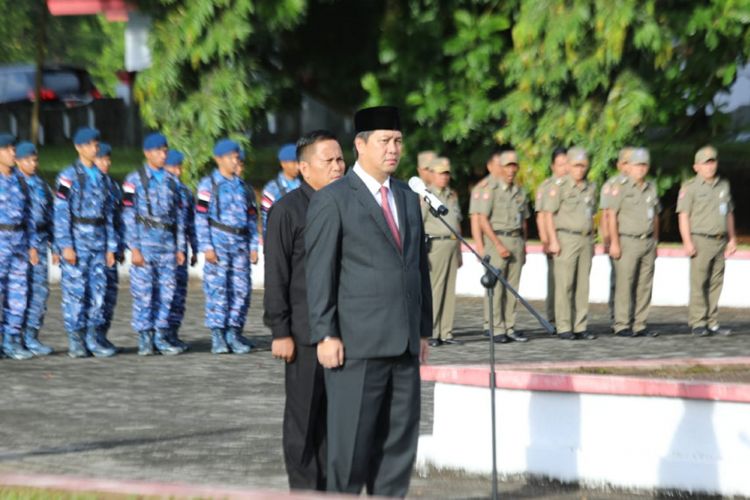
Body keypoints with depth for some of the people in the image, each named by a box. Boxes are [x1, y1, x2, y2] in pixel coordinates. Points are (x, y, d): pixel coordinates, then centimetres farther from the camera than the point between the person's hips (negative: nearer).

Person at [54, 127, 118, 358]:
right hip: (77, 239, -5)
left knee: (98, 290, 4)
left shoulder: (102, 178, 13)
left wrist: (111, 246, 10)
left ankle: (92, 338, 11)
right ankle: (75, 341, 2)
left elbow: (109, 214, 15)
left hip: (98, 241, 5)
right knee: (75, 290, -3)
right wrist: (66, 246, -16)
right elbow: (61, 213, -10)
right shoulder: (68, 176, -5)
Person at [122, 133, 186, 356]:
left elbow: (180, 215, 15)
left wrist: (180, 247, 9)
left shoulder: (171, 180, 14)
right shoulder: (135, 180, -2)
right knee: (143, 291, -5)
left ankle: (162, 337, 10)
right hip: (146, 241, -5)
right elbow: (128, 215, -6)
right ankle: (144, 339, 1)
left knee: (166, 291, 4)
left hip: (168, 242, 5)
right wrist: (134, 248, -12)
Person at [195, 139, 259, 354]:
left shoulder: (244, 187, 16)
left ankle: (234, 332, 9)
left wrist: (253, 247, 8)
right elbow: (201, 217, -4)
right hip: (219, 242, -5)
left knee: (241, 289, 2)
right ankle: (217, 336, -4)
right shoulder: (208, 185, 1)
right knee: (217, 288, -7)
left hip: (241, 244, 5)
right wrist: (206, 247, -12)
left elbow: (252, 219, 17)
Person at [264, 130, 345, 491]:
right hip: (306, 334, -5)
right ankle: (305, 491, 6)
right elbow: (276, 277, -7)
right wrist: (280, 332, -12)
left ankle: (332, 490, 16)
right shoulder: (286, 211, -5)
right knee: (304, 418, 1)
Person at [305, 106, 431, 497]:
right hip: (356, 344, -6)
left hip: (404, 345, 6)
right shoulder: (332, 201, -4)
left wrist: (424, 329, 15)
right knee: (352, 439, -3)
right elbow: (319, 274, -7)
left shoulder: (407, 198, 16)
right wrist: (325, 336, -13)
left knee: (400, 438, 6)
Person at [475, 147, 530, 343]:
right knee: (496, 288, -5)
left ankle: (510, 328, 9)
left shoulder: (520, 192, 14)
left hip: (517, 241, 5)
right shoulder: (491, 189, -4)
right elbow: (483, 220, -10)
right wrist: (498, 245, -14)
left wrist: (523, 246, 12)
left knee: (513, 287, 5)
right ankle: (497, 329, -4)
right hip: (497, 240, -5)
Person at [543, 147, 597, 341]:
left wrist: (592, 242, 16)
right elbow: (548, 214, -8)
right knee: (565, 285, -6)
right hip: (566, 239, -6)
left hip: (585, 239, 6)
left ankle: (581, 327, 8)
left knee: (582, 285, 4)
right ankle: (564, 328, -4)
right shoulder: (558, 186, -5)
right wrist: (553, 241, -14)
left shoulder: (590, 188, 14)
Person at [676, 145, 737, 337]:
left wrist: (732, 238, 17)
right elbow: (684, 216, -7)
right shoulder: (690, 187, -3)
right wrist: (687, 242, -15)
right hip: (701, 240, -5)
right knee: (698, 284, -6)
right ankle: (698, 323, -3)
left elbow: (729, 214, 22)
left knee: (715, 283, 5)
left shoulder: (724, 185, 15)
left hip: (720, 241, 5)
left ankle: (712, 323, 9)